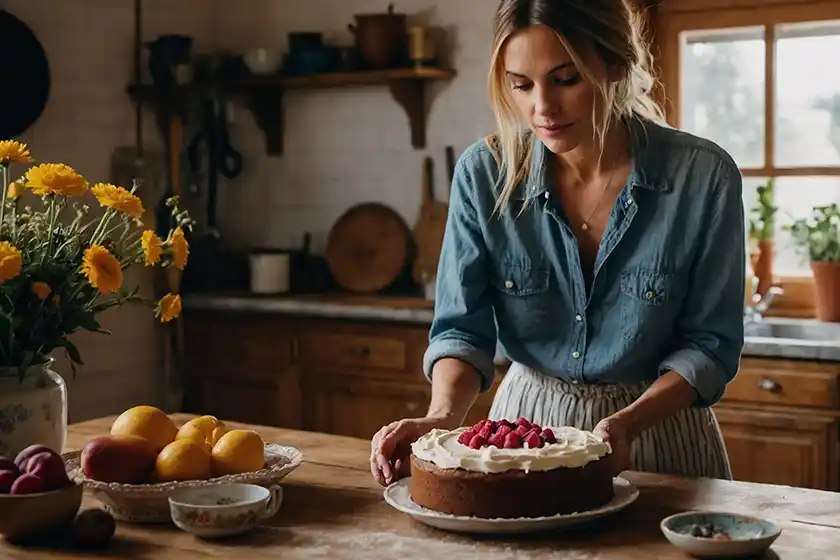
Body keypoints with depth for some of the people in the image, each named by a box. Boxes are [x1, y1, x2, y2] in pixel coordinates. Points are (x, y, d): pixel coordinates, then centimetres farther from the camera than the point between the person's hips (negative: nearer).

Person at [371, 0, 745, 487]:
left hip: (659, 424, -1)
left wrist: (628, 423, -24)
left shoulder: (703, 176, -15)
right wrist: (444, 416, -25)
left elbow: (710, 342, -9)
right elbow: (463, 329, -6)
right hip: (524, 420, 1)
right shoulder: (483, 174, -10)